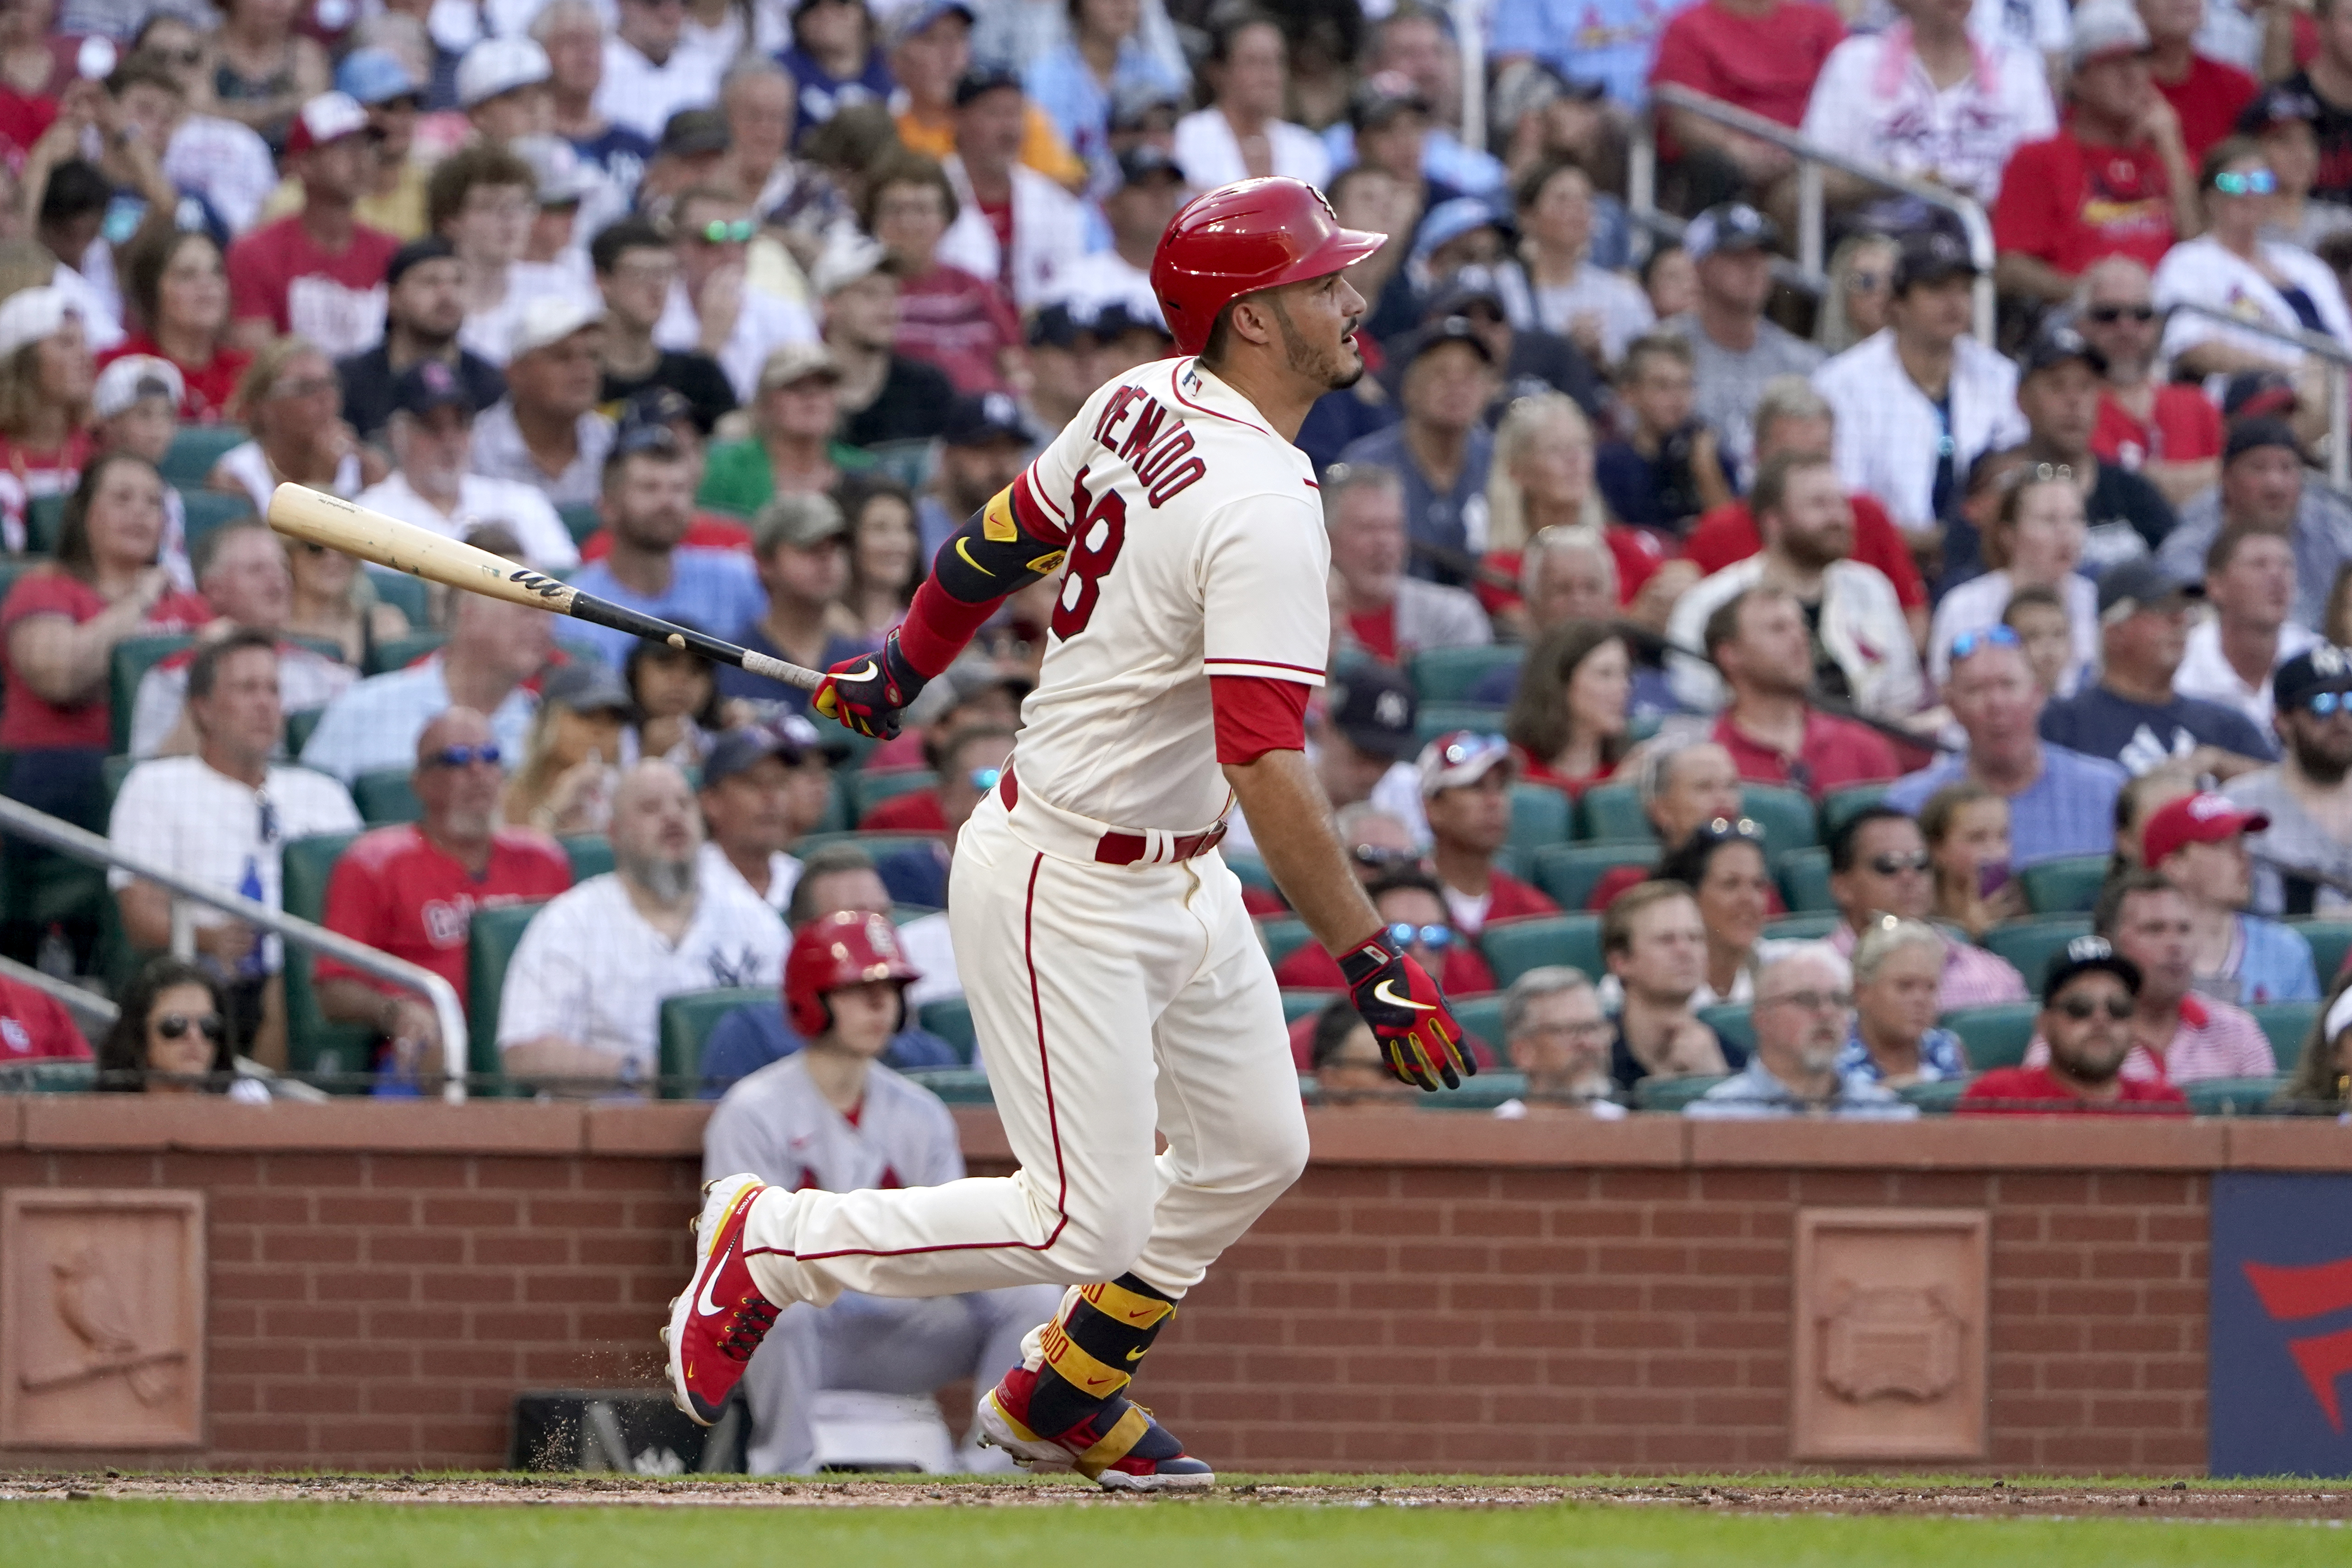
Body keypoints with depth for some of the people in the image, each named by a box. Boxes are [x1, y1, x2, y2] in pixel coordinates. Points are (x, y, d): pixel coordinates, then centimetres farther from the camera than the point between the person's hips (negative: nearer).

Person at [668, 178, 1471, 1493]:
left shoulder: (1143, 400, 0)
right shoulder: (1263, 512, -28)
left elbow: (1002, 544, 14)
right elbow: (1269, 769, -33)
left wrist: (902, 669, 30)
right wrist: (1372, 962, -32)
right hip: (1067, 891, -10)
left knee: (1255, 1147, 16)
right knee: (1086, 1226, -5)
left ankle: (1065, 1399, 32)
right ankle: (769, 1246, 12)